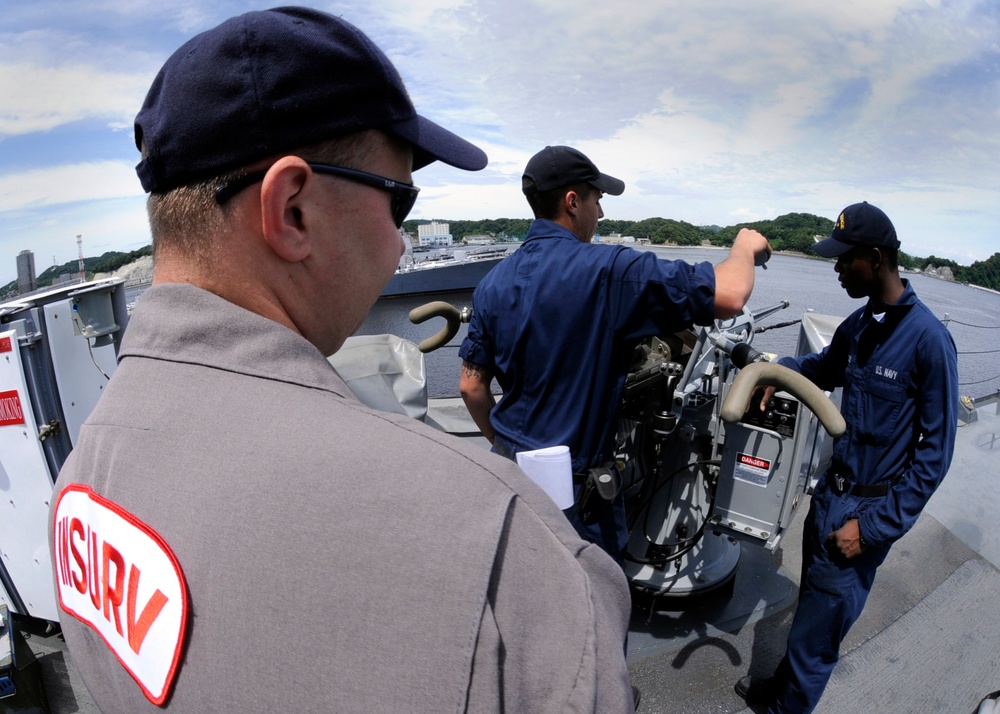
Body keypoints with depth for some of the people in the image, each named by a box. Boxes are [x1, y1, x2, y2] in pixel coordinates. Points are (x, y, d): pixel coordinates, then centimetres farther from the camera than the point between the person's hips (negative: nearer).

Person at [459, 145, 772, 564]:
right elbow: (729, 295, -24)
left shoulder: (493, 283, -1)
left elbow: (472, 387, 4)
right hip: (576, 483, -6)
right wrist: (745, 247, -1)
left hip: (511, 465, 7)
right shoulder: (608, 271, -22)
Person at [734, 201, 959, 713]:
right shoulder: (857, 325, 2)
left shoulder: (928, 339, -18)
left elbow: (935, 450, -15)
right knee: (811, 607, 23)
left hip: (865, 512, -6)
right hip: (830, 492, 6)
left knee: (816, 631, 7)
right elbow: (825, 367, 24)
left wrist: (876, 526, -15)